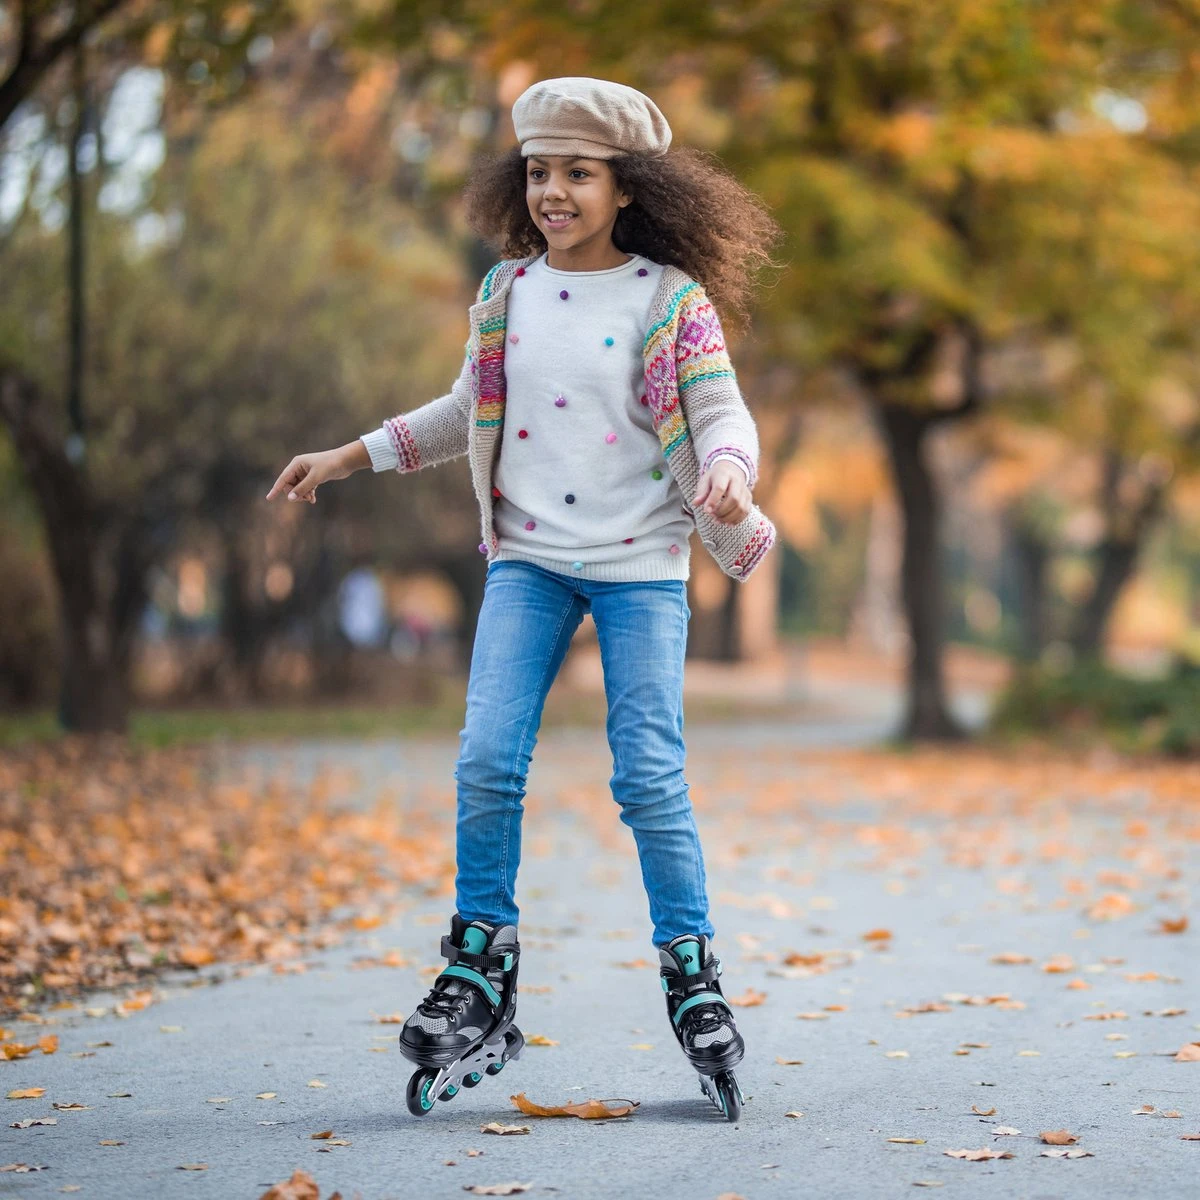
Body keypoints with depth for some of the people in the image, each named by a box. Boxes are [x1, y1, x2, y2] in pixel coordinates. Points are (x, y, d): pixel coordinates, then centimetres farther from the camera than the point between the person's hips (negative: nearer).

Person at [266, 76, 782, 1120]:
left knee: (650, 779, -5)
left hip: (640, 563, -3)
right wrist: (350, 456, 21)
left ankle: (694, 978, 9)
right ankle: (479, 978, 5)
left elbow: (720, 411, -6)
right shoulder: (507, 291, 8)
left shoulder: (673, 299, -4)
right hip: (528, 559, 3)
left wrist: (726, 477, -29)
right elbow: (470, 409, 21)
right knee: (487, 763, -7)